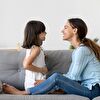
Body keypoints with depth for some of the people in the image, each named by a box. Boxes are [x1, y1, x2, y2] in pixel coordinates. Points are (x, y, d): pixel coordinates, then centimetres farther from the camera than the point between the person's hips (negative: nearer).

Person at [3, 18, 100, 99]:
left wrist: (46, 82, -11)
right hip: (87, 86, 9)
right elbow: (71, 75, 11)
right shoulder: (77, 50, 15)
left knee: (56, 77, -21)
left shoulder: (82, 50, -15)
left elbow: (73, 76, -16)